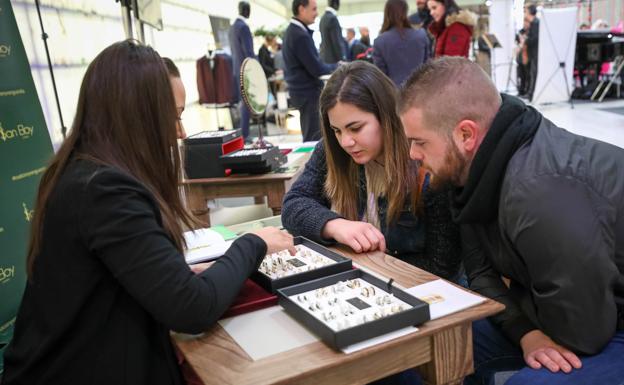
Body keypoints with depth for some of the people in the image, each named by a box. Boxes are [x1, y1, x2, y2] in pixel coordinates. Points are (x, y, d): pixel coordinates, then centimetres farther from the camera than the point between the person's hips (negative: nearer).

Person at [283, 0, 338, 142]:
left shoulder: (291, 31, 10)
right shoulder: (301, 35, -21)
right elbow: (317, 69, -20)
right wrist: (336, 67, -4)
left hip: (301, 91, 10)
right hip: (309, 93, -10)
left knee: (310, 136, 16)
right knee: (314, 138, -4)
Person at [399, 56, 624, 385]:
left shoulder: (541, 196, -36)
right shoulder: (479, 168, -8)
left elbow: (583, 330, -27)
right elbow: (483, 272, -3)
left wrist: (512, 289, -10)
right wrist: (526, 333, -20)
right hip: (575, 311, 8)